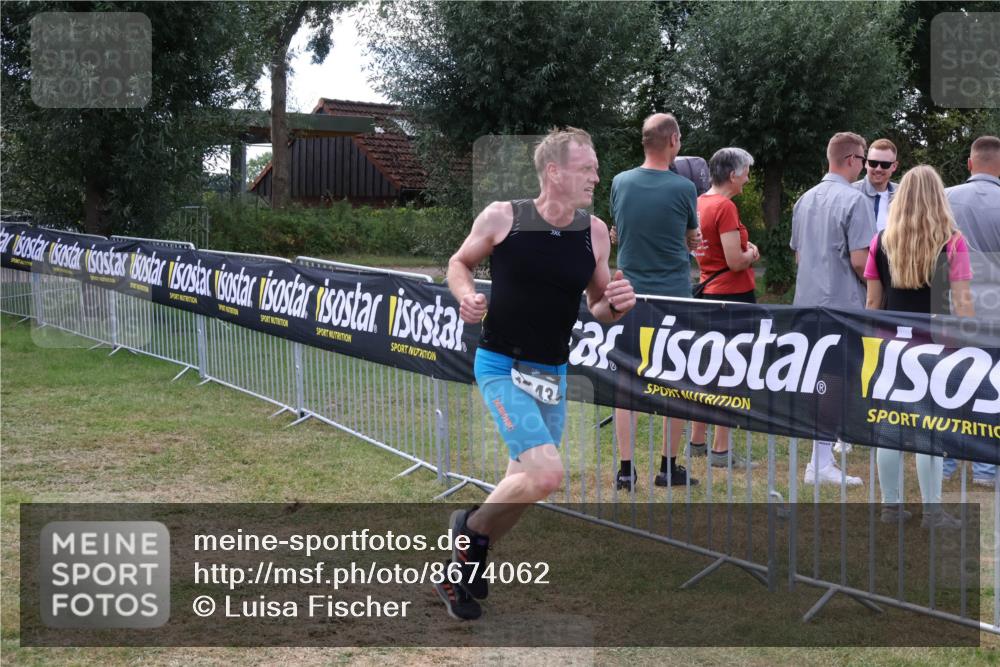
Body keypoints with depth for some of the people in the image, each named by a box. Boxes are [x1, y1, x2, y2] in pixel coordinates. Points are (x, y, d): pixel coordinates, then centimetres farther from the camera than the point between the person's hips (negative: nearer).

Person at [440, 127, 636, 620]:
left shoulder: (595, 232, -1)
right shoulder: (502, 217, -11)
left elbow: (597, 307, 10)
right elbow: (459, 262, 6)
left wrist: (616, 305, -13)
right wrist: (467, 296, -14)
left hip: (552, 373, 6)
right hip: (501, 366, -5)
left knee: (524, 482, 14)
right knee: (545, 475, -22)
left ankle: (463, 569, 36)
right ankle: (472, 526, 7)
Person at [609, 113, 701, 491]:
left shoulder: (620, 183, 1)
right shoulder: (683, 188, -9)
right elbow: (692, 240, 6)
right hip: (673, 297, -3)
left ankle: (626, 469, 4)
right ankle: (669, 467, 12)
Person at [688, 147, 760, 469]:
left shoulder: (699, 203, 8)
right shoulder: (725, 207, -18)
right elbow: (735, 261, -22)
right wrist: (751, 254, -2)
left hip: (708, 293, 9)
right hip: (734, 296, -9)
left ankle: (697, 442, 24)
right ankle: (721, 451, 0)